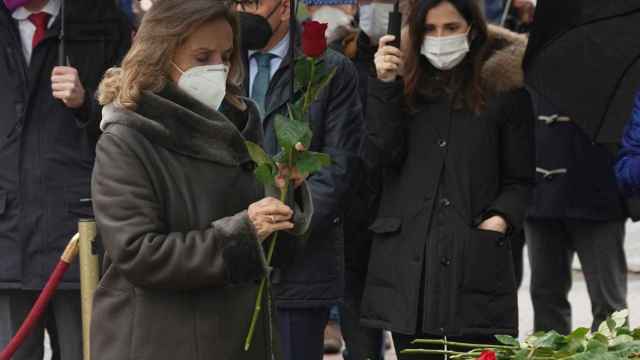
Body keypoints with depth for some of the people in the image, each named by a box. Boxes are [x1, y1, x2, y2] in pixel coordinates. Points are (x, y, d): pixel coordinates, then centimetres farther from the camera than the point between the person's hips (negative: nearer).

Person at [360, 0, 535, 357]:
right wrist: (385, 85, -7)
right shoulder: (406, 83, 14)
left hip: (475, 260, -3)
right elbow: (385, 153, -1)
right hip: (408, 258, 3)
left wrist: (499, 219, -11)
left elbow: (520, 179, 7)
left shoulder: (505, 90, 5)